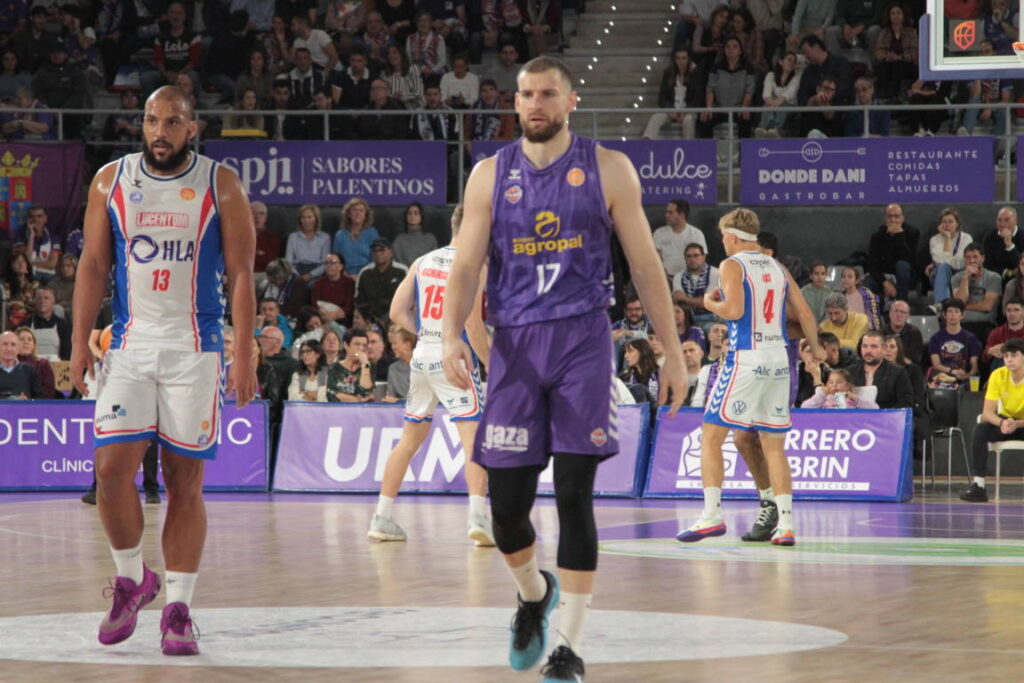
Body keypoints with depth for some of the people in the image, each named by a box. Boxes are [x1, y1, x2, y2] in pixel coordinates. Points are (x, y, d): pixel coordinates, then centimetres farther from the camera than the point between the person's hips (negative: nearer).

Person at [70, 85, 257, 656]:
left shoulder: (221, 185, -1)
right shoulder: (111, 181, 6)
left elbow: (241, 274, -2)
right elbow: (94, 265, 8)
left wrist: (244, 355, -9)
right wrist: (81, 341, 0)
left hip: (195, 347, -2)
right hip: (131, 344, 2)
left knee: (186, 480, -2)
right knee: (113, 468, -9)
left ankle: (178, 609, 3)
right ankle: (131, 579, 14)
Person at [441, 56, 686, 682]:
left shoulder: (607, 170, 2)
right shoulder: (491, 174, 8)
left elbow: (645, 264, 5)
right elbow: (467, 265, 4)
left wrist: (673, 351, 2)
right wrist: (452, 335, -13)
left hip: (583, 343, -2)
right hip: (514, 346, 2)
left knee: (574, 495, -9)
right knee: (507, 505, 1)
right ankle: (535, 594, 34)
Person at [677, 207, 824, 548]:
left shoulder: (732, 265, -3)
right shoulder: (778, 268, 15)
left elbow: (733, 310, -16)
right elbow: (805, 314, 14)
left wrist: (710, 303, 4)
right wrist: (815, 347, 31)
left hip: (746, 360, -6)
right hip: (779, 360, 6)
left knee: (711, 436, 0)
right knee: (774, 445, 11)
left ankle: (712, 515, -10)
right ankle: (785, 523, 4)